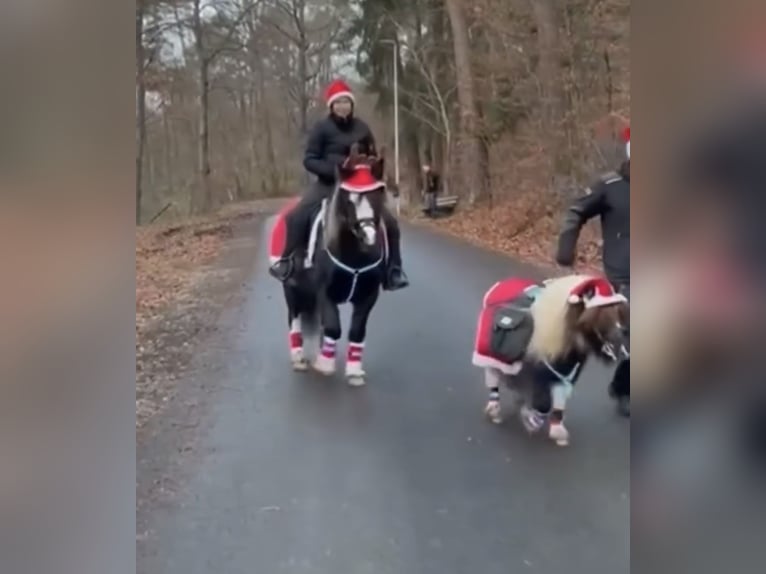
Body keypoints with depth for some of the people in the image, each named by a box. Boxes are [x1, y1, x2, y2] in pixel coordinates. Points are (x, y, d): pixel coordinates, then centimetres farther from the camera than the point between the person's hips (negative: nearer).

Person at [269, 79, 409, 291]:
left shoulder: (362, 128, 6)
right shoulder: (322, 128, -4)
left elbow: (373, 158, 16)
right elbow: (309, 160, -7)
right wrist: (333, 170, -22)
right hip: (328, 183, -3)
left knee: (389, 222, -9)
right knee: (296, 216, -27)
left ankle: (393, 270, 4)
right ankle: (287, 260, -9)